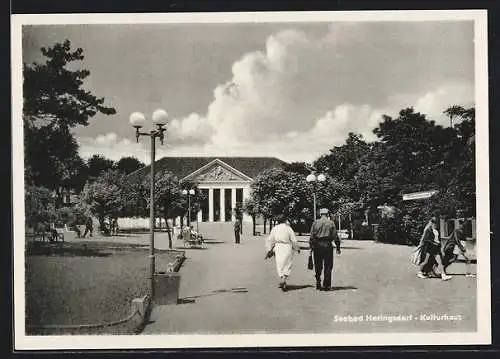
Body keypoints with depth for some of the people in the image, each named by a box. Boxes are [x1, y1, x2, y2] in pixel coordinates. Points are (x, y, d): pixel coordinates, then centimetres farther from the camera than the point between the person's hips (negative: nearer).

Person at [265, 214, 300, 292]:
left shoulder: (274, 229, 4)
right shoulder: (288, 228, -5)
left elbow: (270, 240, 5)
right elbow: (294, 240, -3)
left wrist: (269, 250, 11)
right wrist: (297, 248, 11)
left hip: (277, 248, 3)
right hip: (287, 248, -3)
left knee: (279, 265, 11)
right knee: (287, 265, 4)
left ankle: (282, 280, 12)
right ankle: (283, 280, -13)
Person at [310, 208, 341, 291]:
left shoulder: (315, 222, 4)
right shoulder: (331, 223, 2)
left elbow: (312, 235, 1)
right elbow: (335, 236, 1)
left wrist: (311, 246, 6)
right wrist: (338, 247, 7)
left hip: (317, 245, 1)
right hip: (327, 245, -1)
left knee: (318, 266, 10)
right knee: (328, 266, 3)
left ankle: (318, 284, 10)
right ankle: (326, 285, 2)